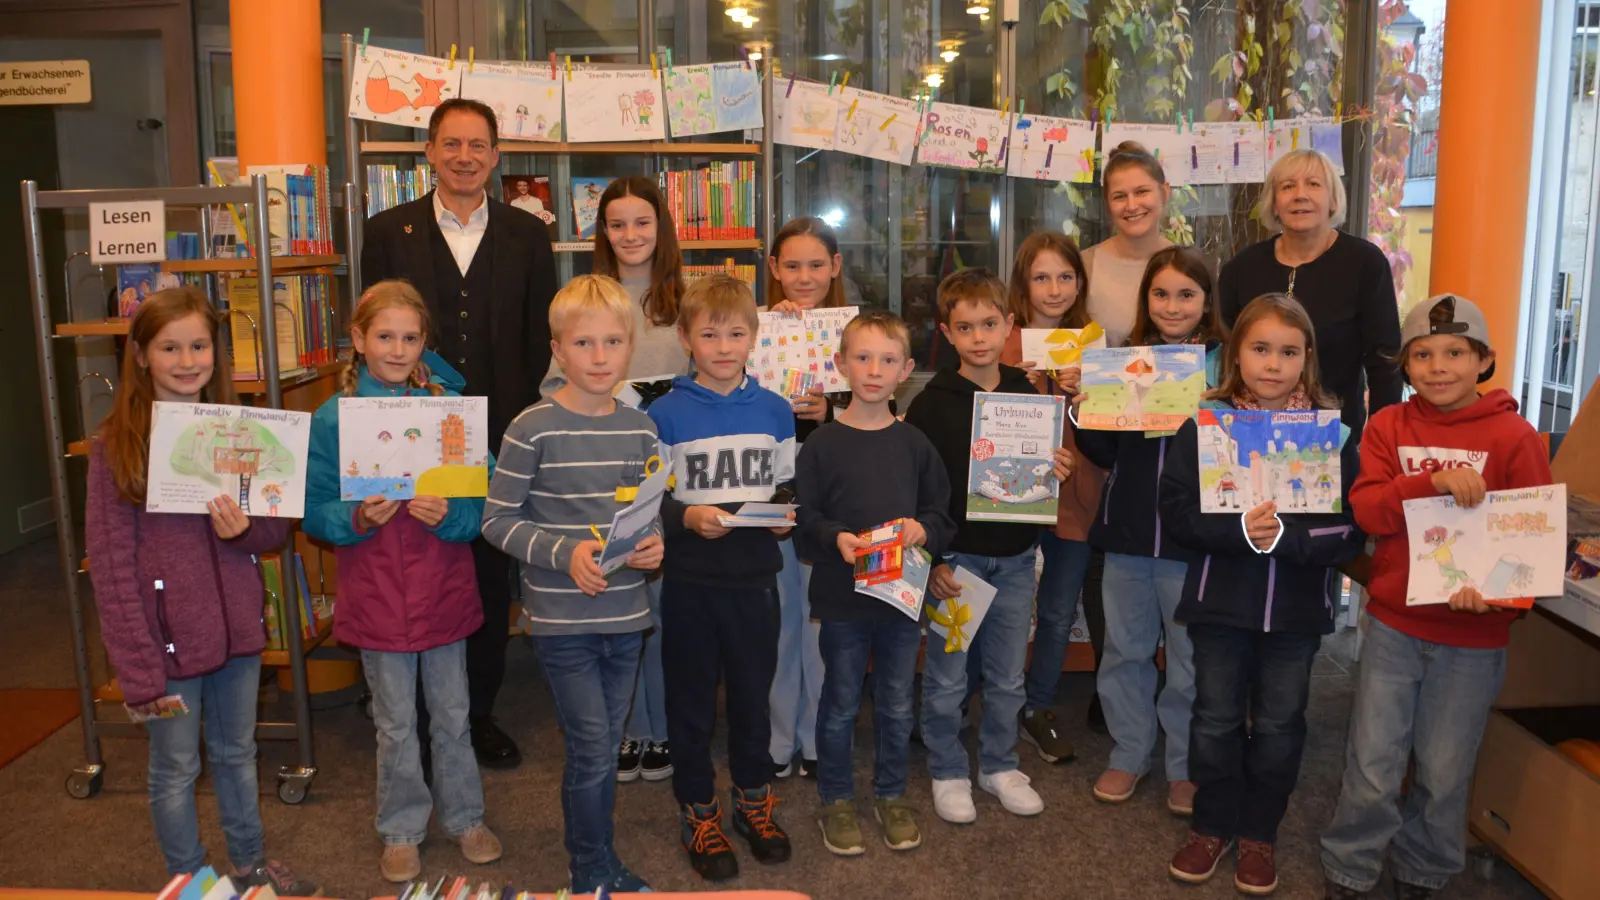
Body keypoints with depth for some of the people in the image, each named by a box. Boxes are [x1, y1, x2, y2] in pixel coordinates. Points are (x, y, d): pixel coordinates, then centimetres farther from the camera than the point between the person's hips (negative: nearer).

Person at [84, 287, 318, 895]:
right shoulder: (116, 444, -10)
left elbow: (278, 532, 6)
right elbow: (110, 563, -12)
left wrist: (246, 528, -18)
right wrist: (138, 669, -16)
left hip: (237, 628, 4)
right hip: (167, 637, -4)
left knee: (237, 753, 20)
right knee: (176, 771, 11)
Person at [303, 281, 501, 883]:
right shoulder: (332, 419, -5)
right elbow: (314, 512, -3)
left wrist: (449, 514, -23)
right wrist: (359, 518, -22)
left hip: (445, 591, 1)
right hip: (376, 600, 0)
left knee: (452, 716, 15)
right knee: (396, 725, 13)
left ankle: (465, 817, 35)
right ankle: (401, 830, 32)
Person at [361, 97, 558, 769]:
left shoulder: (527, 235, 5)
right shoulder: (388, 232, 3)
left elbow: (539, 341, 5)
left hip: (500, 437, 1)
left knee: (492, 582, 11)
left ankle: (480, 715, 26)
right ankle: (425, 723, 22)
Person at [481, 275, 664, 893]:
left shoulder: (639, 429, 4)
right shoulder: (533, 429, -11)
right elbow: (497, 520, -7)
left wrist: (656, 543, -6)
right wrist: (565, 552, -19)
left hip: (626, 614, 5)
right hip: (562, 619, -4)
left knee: (605, 749, 16)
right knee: (592, 751, 0)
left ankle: (598, 862, 34)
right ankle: (594, 872, 21)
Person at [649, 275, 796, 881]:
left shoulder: (775, 410, 3)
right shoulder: (665, 414, -6)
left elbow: (790, 489, 9)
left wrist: (784, 516, -11)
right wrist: (687, 518, -24)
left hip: (755, 578, 3)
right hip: (690, 581, -2)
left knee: (753, 694, 16)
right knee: (691, 701, 10)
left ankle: (753, 801, 35)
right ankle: (698, 811, 28)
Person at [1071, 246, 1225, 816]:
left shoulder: (1226, 363, -4)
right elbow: (1106, 454, 6)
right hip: (1127, 531, 3)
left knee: (1191, 657, 10)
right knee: (1125, 649, 14)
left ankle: (1186, 766, 27)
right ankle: (1129, 754, 30)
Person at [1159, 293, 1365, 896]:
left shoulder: (1331, 430, -5)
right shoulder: (1204, 424, -6)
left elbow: (1351, 529, -8)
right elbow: (1177, 510, -11)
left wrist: (1286, 535, -24)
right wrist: (1240, 530, -25)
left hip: (1298, 607, 1)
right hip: (1220, 599, 0)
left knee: (1279, 725, 13)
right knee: (1216, 717, 13)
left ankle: (1258, 833, 32)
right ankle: (1212, 825, 32)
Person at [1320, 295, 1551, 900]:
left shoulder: (1515, 436, -6)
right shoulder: (1388, 426, 1)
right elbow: (1365, 508, -10)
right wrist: (1434, 482, -26)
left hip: (1473, 636, -1)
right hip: (1393, 623, 1)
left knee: (1445, 771, 12)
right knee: (1373, 764, 7)